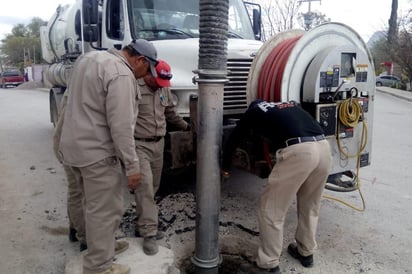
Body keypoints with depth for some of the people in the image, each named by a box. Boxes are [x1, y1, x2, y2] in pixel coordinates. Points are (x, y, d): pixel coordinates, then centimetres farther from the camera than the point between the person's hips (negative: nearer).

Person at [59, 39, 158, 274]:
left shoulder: (90, 58, 11)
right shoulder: (121, 74, -20)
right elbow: (121, 126, -24)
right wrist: (132, 165, -20)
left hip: (74, 145, 10)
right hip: (97, 152, -10)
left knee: (95, 205, 23)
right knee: (105, 210, 2)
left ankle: (102, 245, 40)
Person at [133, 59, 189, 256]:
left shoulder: (165, 90, 11)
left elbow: (171, 113, 25)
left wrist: (185, 126, 34)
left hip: (158, 144, 7)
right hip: (139, 145, -7)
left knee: (152, 187, 12)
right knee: (145, 186, -13)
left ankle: (141, 225, 26)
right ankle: (149, 233, -6)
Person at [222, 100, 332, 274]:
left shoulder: (254, 111, 21)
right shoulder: (291, 105, 35)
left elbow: (233, 140, 26)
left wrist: (225, 167, 41)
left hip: (298, 152, -6)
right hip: (324, 147, 7)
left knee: (272, 209, 9)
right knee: (310, 206, 26)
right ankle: (306, 252, 43)